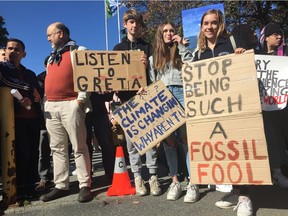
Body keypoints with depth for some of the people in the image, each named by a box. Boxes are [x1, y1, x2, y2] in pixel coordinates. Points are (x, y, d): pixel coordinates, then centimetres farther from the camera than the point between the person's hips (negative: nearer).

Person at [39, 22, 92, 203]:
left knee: (79, 147, -5)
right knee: (57, 148, 7)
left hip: (70, 104, -7)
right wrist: (46, 102, 16)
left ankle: (85, 186, 0)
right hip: (51, 107, 8)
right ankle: (61, 186, 14)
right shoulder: (52, 57, 25)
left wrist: (81, 98, -16)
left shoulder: (79, 51, 3)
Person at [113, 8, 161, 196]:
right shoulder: (118, 48, 16)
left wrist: (147, 65, -15)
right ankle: (137, 176, 10)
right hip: (126, 98, 1)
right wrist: (118, 93, -6)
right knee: (131, 138, 1)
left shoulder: (148, 47, 13)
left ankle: (153, 176, 5)